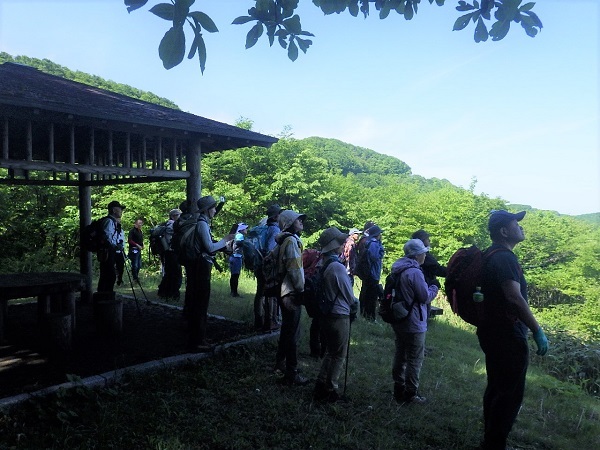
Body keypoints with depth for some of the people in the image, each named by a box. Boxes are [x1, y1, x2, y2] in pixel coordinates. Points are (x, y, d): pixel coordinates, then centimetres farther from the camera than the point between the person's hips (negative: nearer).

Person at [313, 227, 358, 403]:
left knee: (330, 352, 22)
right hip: (339, 316, -8)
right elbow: (349, 296, -12)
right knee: (339, 355, 7)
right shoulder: (338, 267, -22)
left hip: (327, 314, 8)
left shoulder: (323, 264, 4)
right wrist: (355, 303, 8)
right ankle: (329, 391, 16)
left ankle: (320, 386, 27)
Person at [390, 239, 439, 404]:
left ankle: (399, 389, 28)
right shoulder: (414, 272, -22)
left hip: (399, 321, 9)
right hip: (414, 324, -9)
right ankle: (411, 394, 10)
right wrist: (434, 288, 1)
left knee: (400, 355, 18)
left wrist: (428, 288, 17)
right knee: (415, 359, 3)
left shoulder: (398, 269, 7)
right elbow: (426, 297, -17)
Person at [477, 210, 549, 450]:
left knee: (496, 388, 18)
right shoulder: (504, 257, -19)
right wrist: (537, 331, -23)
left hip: (493, 333, 10)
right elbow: (515, 298, -28)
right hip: (507, 336, -10)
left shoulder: (492, 256, 13)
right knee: (511, 393, -1)